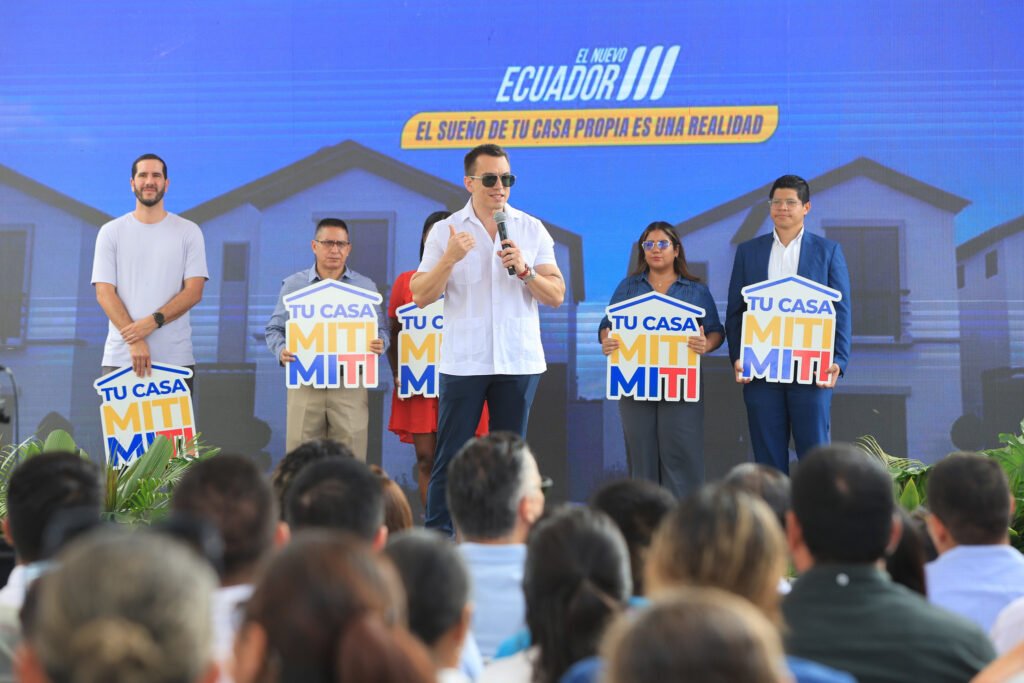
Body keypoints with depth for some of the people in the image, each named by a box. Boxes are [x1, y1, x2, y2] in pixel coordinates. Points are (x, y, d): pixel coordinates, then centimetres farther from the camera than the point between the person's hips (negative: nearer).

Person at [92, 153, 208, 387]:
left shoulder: (189, 232, 8)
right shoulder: (111, 232, 9)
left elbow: (194, 291, 0)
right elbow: (104, 292, 0)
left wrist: (153, 321, -15)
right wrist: (134, 340, -13)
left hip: (175, 359, 0)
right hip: (120, 357, 0)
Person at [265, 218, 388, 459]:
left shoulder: (365, 287, 11)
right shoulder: (293, 285, 11)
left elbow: (380, 329, 12)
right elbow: (275, 329, 12)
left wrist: (379, 343, -12)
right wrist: (282, 350, -9)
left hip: (349, 384, 0)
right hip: (305, 382, 0)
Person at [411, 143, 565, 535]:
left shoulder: (532, 230, 7)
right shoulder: (446, 231, 4)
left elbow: (556, 296, 3)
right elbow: (421, 297, -2)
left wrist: (524, 270, -13)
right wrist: (450, 258, -16)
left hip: (519, 360, 1)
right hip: (463, 361, -1)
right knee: (450, 457, 1)